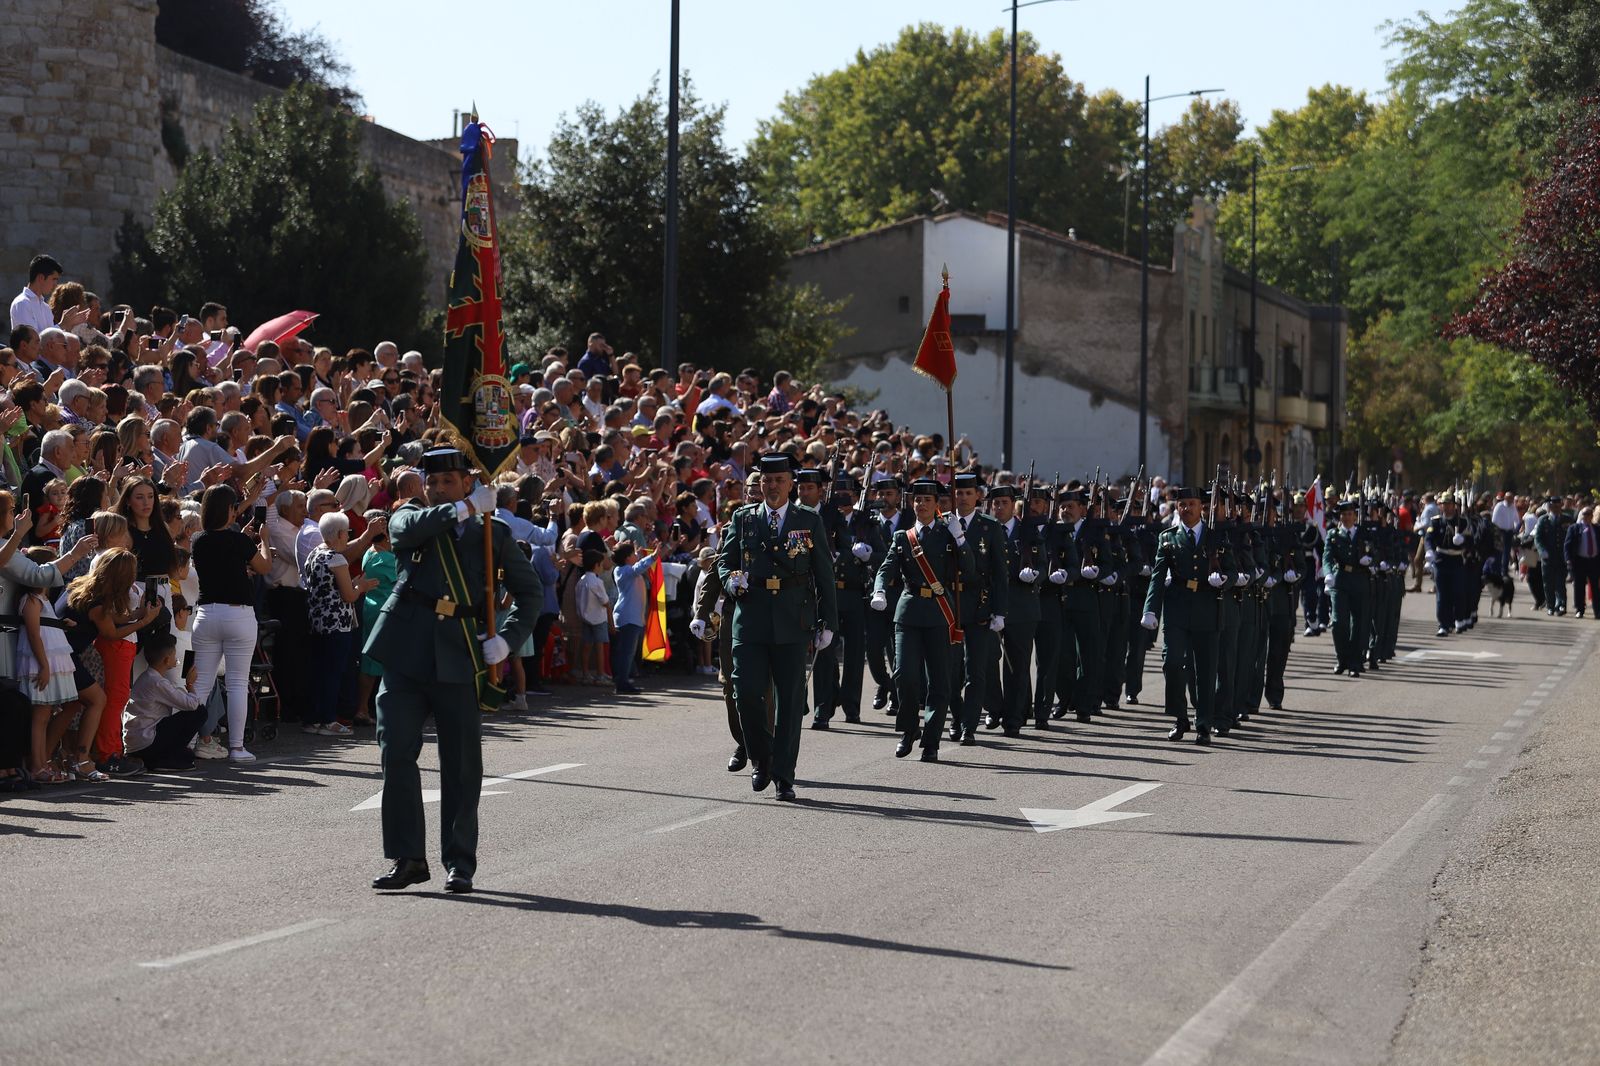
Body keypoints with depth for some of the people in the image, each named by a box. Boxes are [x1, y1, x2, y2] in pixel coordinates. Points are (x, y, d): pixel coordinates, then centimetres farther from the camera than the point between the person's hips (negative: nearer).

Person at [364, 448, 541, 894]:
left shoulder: (493, 534, 13)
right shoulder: (410, 518, 13)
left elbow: (530, 592, 16)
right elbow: (409, 528, -13)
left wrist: (506, 639, 2)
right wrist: (467, 508, -10)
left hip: (459, 657, 0)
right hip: (406, 654, 0)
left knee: (462, 765, 2)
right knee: (397, 753, -4)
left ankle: (459, 862, 12)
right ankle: (407, 858, 4)